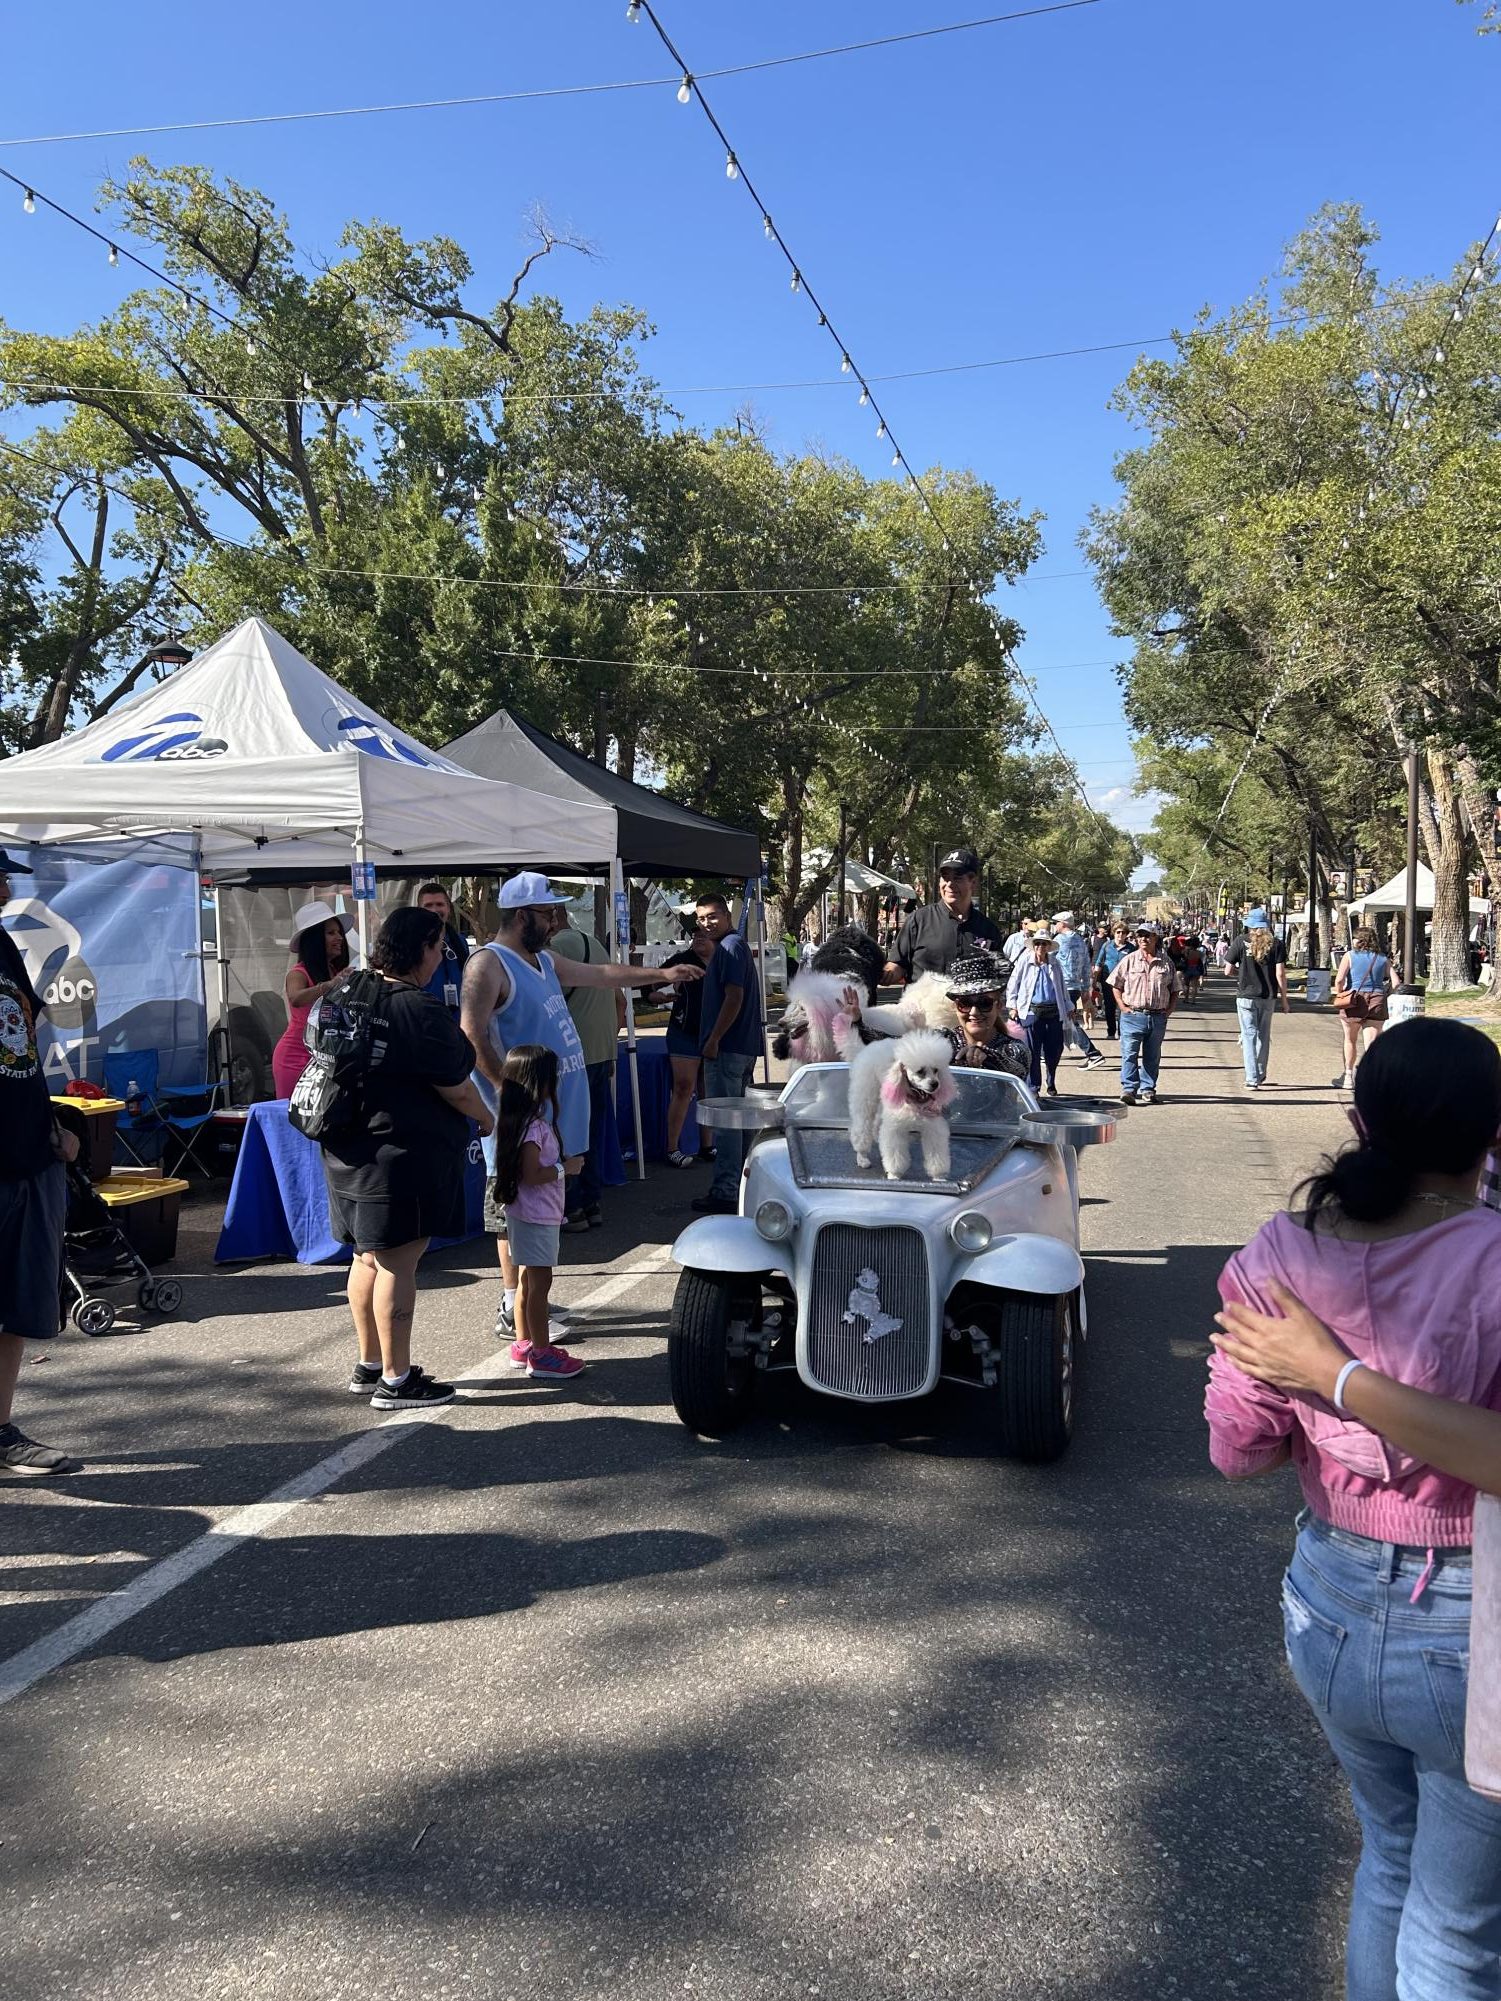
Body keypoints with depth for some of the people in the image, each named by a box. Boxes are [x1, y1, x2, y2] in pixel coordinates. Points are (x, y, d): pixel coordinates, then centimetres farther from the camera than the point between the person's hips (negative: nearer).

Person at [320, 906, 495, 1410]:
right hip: (401, 1154, -10)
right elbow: (455, 1089, -14)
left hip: (349, 1149, 10)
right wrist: (486, 1118, 5)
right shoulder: (419, 1010, -18)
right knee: (397, 1264, -3)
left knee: (368, 1257, 18)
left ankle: (369, 1365, 29)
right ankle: (395, 1381, 4)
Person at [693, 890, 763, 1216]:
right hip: (743, 1046, 10)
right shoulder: (735, 945, 19)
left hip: (727, 1048, -10)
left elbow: (734, 997, -20)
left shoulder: (730, 947, -13)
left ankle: (725, 1192, -4)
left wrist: (713, 1040, -19)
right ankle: (737, 1185, 23)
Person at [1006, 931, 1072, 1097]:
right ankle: (1033, 1087, 5)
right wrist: (1012, 1006, -1)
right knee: (1033, 1051, -3)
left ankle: (1051, 1084, 24)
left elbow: (1062, 987, 19)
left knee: (1055, 1049, 5)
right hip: (1032, 1012, -3)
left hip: (1054, 1012, 3)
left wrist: (1068, 1007, 18)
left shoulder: (1054, 963, 12)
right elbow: (1013, 984, 6)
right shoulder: (1024, 962, 3)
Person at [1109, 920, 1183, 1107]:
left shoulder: (1166, 963, 7)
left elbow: (1175, 989, 15)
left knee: (1152, 1056, 10)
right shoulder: (1129, 960, 2)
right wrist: (1123, 1007, -5)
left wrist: (1169, 1009, 2)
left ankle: (1147, 1089, 19)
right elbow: (1116, 986, 7)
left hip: (1158, 1017, 2)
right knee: (1129, 1054, -9)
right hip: (1133, 1016, -2)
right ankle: (1129, 1089, -10)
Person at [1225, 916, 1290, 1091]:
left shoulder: (1241, 941, -5)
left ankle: (1252, 1079, -8)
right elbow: (1280, 974, -5)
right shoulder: (1275, 944, -1)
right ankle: (1260, 1075, 28)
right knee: (1263, 1036, 16)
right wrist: (1284, 1000, 2)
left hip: (1246, 996, -2)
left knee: (1249, 1035, 1)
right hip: (1268, 997, 2)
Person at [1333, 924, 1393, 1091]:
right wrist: (1385, 996, 13)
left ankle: (1348, 1078, 29)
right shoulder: (1383, 959, 9)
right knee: (1373, 1044, 1)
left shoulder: (1350, 955, 0)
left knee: (1350, 1041, 18)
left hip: (1353, 1001, -1)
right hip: (1376, 1001, 1)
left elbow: (1339, 979, -12)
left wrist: (1339, 996, 3)